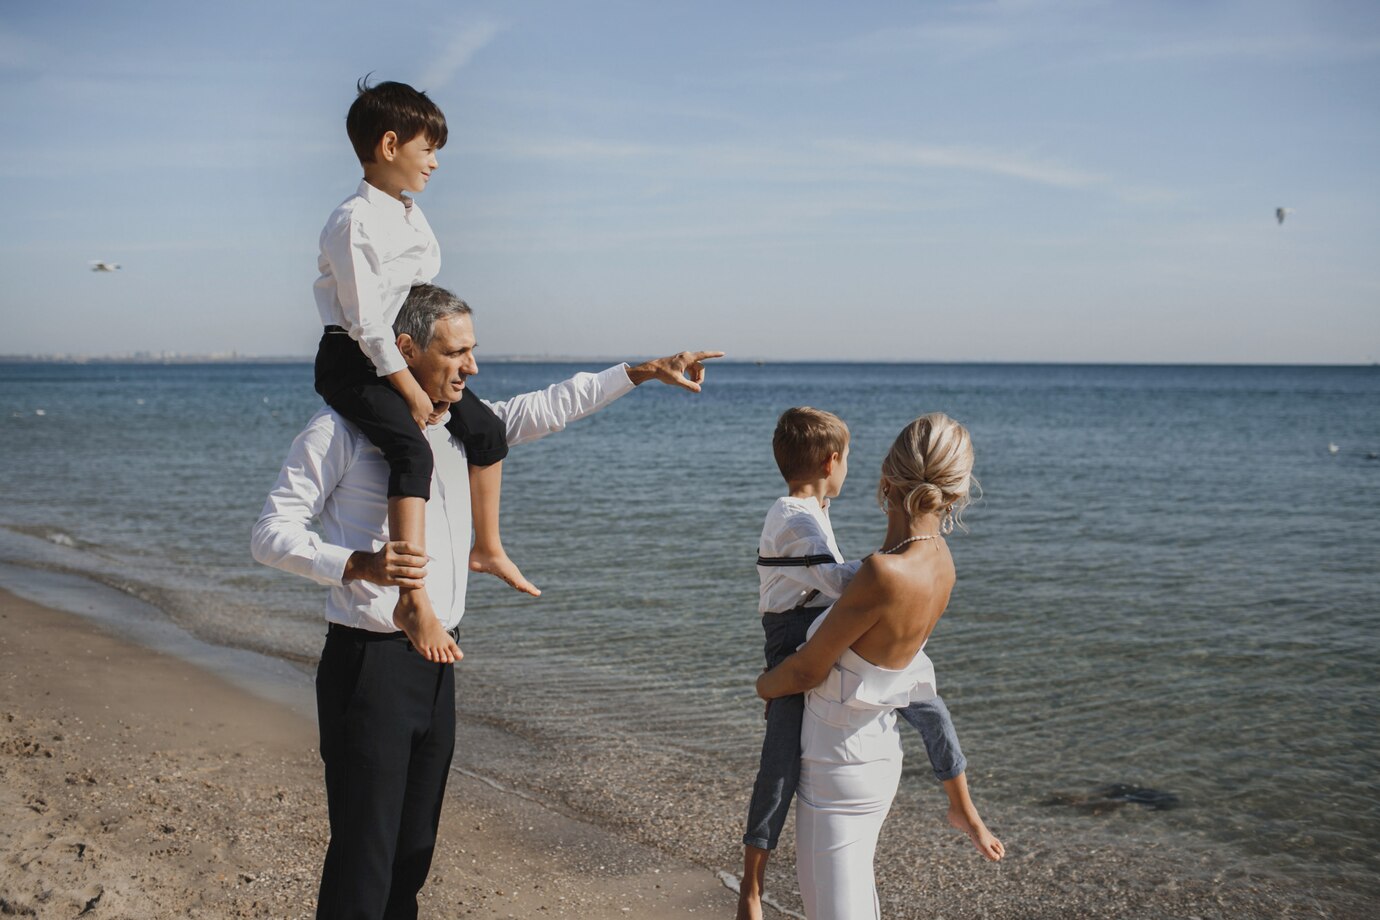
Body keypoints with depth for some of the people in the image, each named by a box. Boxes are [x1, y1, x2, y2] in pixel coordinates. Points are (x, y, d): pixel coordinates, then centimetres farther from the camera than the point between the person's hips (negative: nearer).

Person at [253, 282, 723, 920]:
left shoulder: (462, 426, 11)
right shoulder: (341, 430, -9)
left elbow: (546, 408, 21)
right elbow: (270, 534, -10)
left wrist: (644, 371, 17)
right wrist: (357, 565, -26)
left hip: (436, 664, 7)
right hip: (368, 665, -7)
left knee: (414, 849, 15)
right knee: (363, 861, -6)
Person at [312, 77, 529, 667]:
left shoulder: (411, 215, 11)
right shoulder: (355, 222, -18)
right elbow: (367, 323, -22)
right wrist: (411, 391, -20)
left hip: (404, 358, 10)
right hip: (354, 364, -10)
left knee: (485, 426, 12)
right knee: (413, 449, -30)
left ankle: (486, 548, 29)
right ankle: (413, 599, -36)